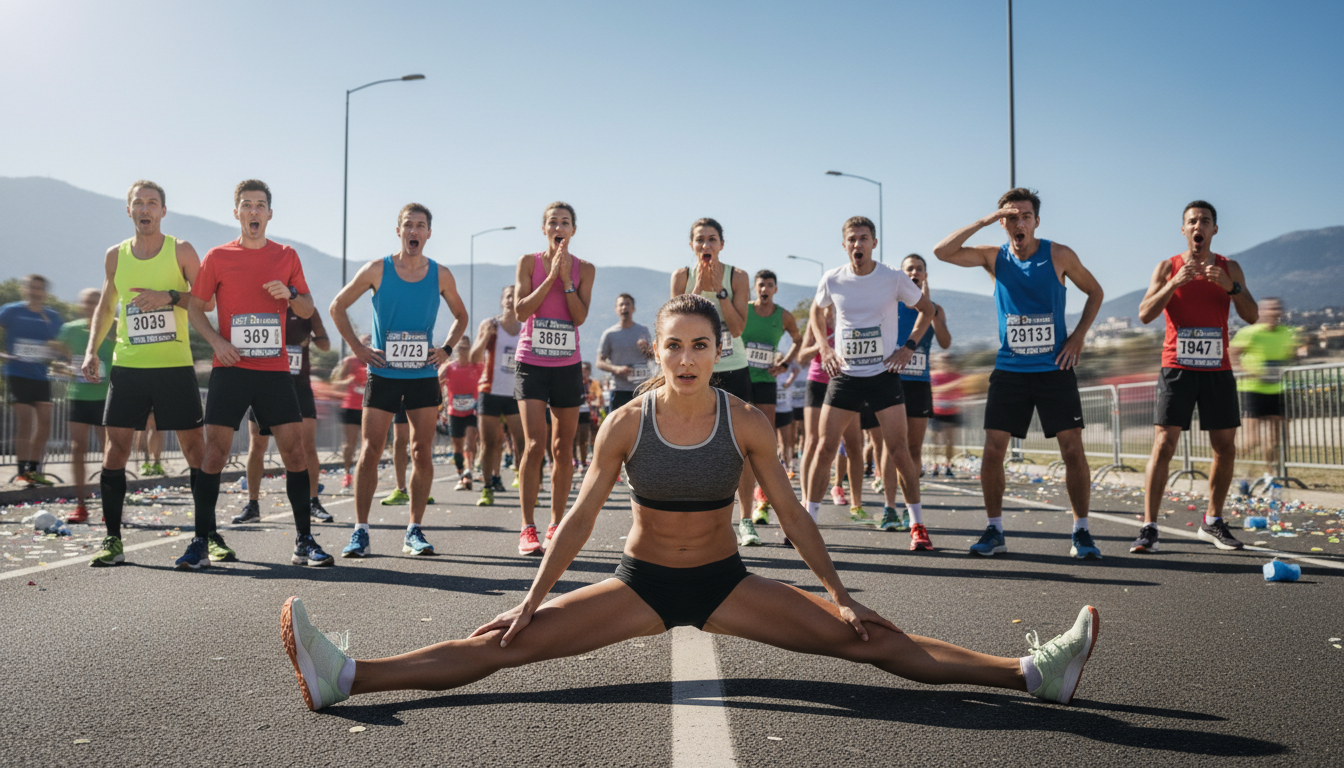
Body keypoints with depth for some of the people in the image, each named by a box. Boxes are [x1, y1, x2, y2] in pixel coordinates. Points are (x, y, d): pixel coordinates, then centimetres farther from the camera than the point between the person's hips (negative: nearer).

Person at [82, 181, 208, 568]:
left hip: (175, 366, -2)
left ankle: (208, 535, 8)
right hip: (127, 366, 2)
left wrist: (170, 296, -17)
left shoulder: (181, 250, 0)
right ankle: (112, 539, 5)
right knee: (116, 447, -3)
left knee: (195, 447, -1)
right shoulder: (115, 256, 9)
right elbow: (105, 307, 19)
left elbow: (207, 302, -1)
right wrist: (92, 350, 8)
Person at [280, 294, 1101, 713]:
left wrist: (840, 593, -6)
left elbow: (793, 513, -2)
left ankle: (1034, 672, -14)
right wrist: (531, 600, -10)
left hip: (725, 583, 0)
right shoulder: (627, 423, -10)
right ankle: (345, 677, -21)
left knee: (871, 637, -12)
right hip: (640, 583, 0)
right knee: (509, 642, -15)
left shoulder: (747, 423, -9)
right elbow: (581, 516, -6)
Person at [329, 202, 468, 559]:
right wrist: (358, 348, -2)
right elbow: (337, 307, 5)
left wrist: (446, 349, 3)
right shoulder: (377, 270, -3)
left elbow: (460, 315, 18)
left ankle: (414, 531, 10)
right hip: (383, 375, -2)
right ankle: (360, 531, 4)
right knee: (370, 452, -4)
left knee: (422, 453, 1)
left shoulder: (440, 275, 2)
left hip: (424, 376, 2)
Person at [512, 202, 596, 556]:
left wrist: (566, 278, -14)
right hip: (531, 363, -2)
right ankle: (528, 529, -10)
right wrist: (551, 276, -14)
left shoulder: (584, 269, 4)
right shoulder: (529, 262, 1)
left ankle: (556, 525, 17)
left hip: (567, 366, 2)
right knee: (535, 443, -14)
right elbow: (521, 310, -10)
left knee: (563, 449, 6)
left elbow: (579, 317, -7)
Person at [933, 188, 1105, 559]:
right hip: (1009, 369, 1)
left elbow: (1095, 292, 11)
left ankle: (1081, 532, 6)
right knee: (993, 448, -4)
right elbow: (942, 252, -10)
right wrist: (983, 221, -16)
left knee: (1073, 449, -5)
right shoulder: (994, 257, 2)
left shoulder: (1059, 255, -1)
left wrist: (1079, 336, -1)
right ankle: (994, 531, 7)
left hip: (1055, 368, -1)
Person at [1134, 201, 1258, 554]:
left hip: (1217, 369, 3)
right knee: (1163, 445, -11)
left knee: (1225, 448, 5)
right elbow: (1144, 314, -8)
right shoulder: (1167, 267, 2)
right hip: (1177, 368, -3)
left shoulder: (1230, 268, 8)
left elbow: (1252, 316, -1)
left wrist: (1230, 286, -18)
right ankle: (1149, 528, -11)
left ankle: (1212, 523, 21)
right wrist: (1176, 281, -21)